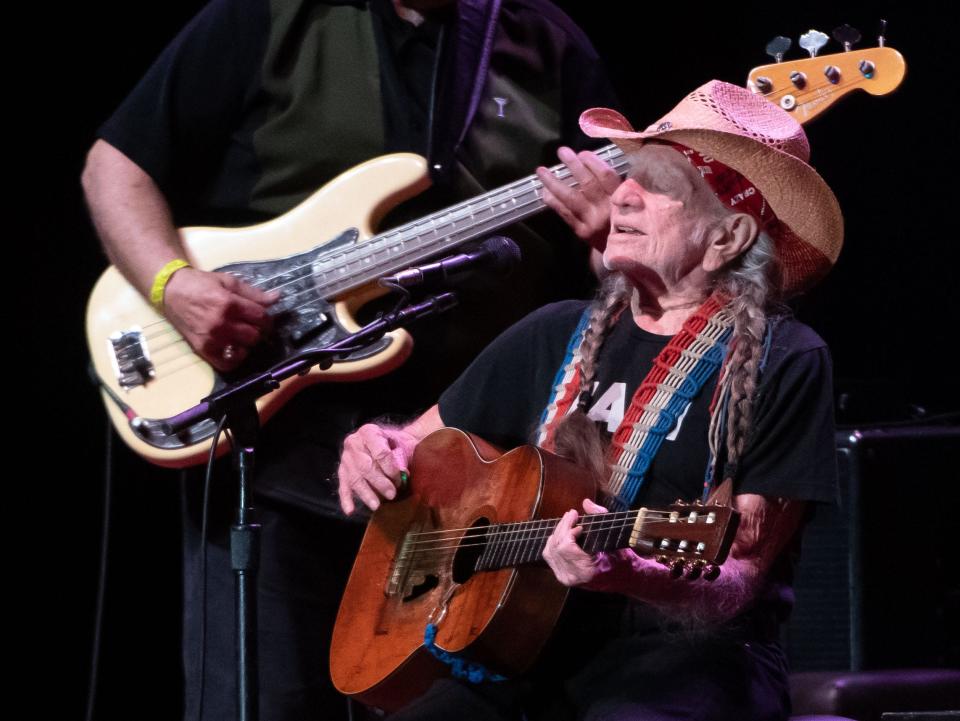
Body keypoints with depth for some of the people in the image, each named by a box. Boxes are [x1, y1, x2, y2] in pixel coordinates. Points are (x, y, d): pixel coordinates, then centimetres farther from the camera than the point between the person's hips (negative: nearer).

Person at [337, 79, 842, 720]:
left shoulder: (784, 364, -1)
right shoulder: (561, 336, 15)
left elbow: (737, 584, -8)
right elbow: (422, 444, 27)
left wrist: (628, 574, -27)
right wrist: (377, 450, 3)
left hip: (688, 660, -4)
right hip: (532, 657, 5)